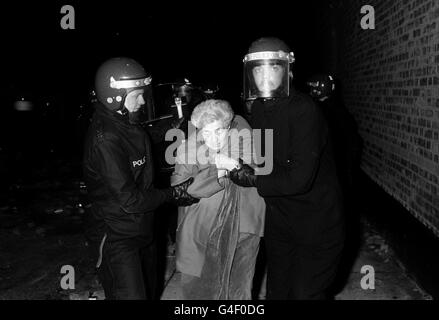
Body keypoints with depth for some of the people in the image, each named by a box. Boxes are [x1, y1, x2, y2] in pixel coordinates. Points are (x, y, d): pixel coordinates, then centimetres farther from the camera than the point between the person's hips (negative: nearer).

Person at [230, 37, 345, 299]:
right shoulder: (259, 108, 1)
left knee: (307, 293, 4)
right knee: (277, 291, 21)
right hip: (279, 221, 7)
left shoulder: (304, 111, -23)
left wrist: (251, 178, -18)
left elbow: (299, 179, -28)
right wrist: (240, 165, -7)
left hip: (316, 226, -7)